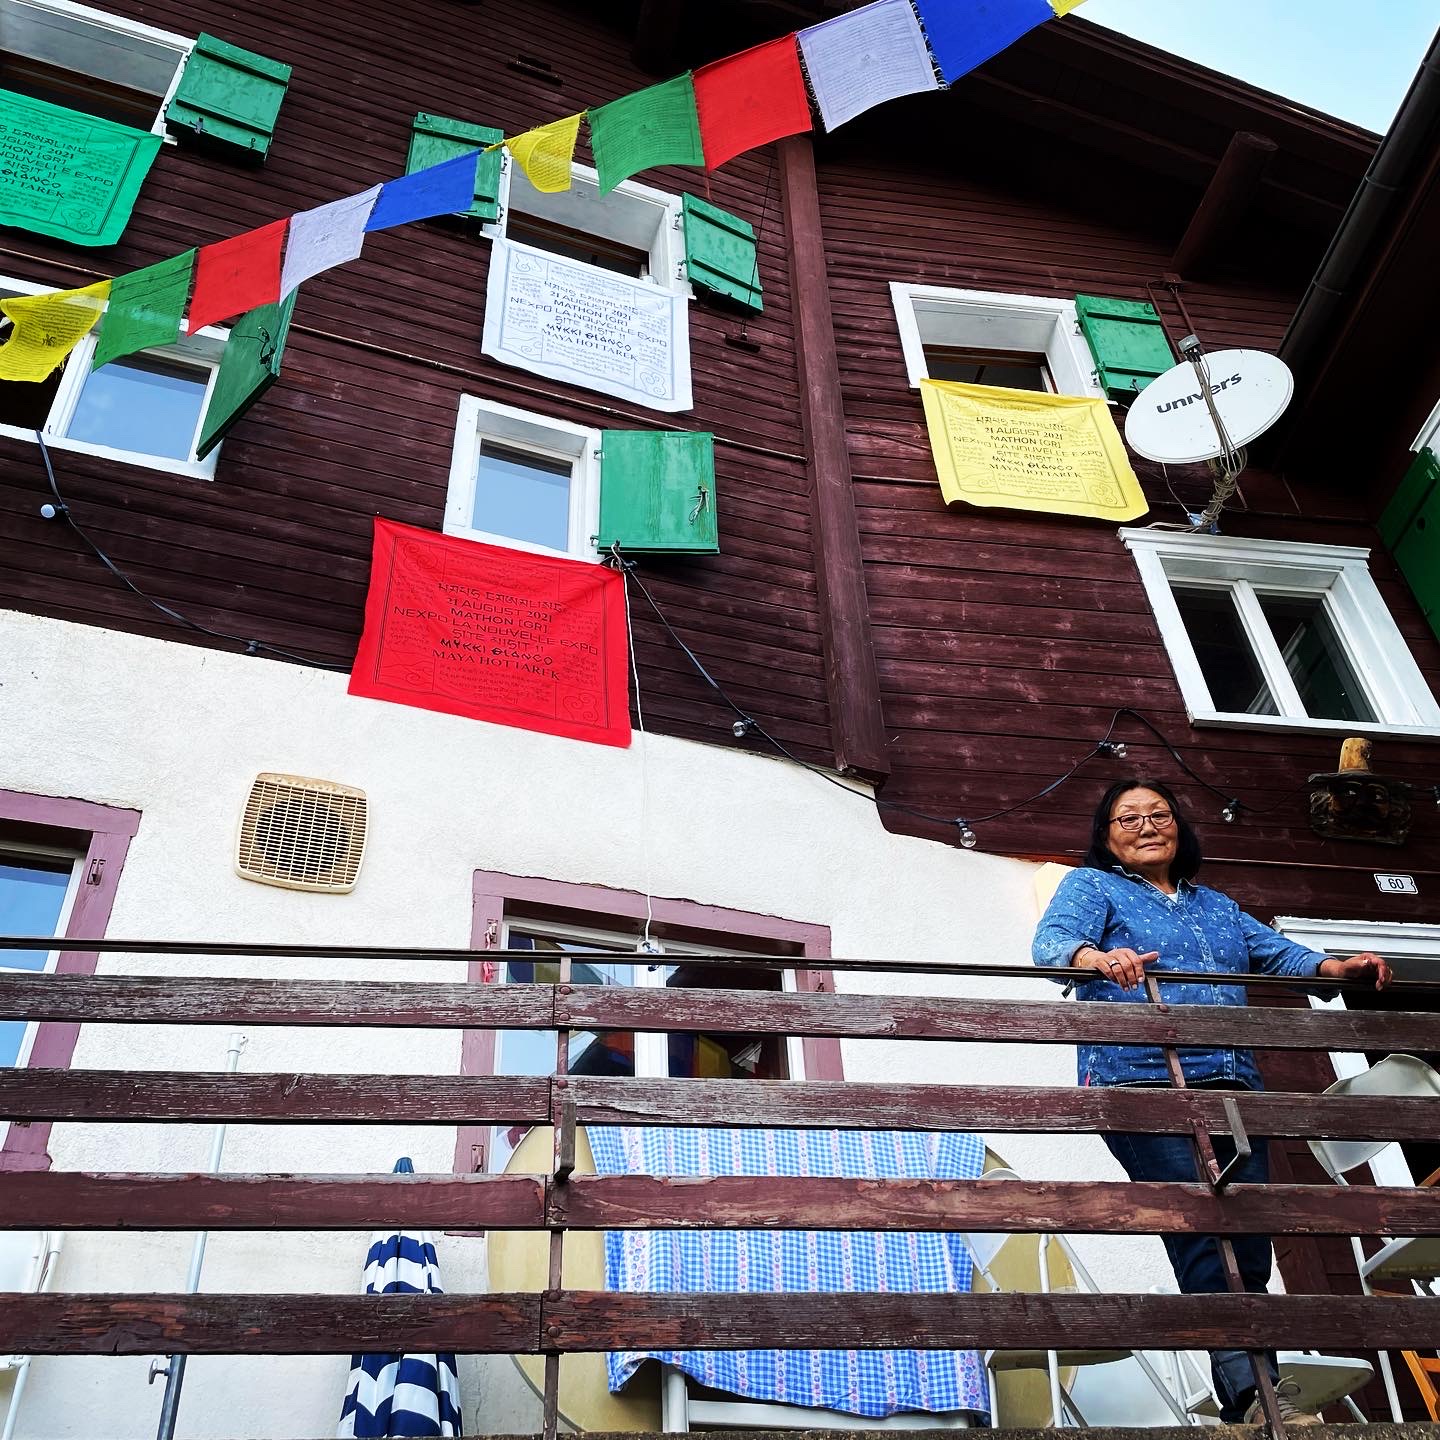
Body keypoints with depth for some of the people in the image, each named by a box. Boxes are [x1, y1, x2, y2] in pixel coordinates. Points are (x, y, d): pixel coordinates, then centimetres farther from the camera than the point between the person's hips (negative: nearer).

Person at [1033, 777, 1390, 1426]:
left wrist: (1337, 966, -1)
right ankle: (1250, 1390, -13)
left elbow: (1277, 951, 18)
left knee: (1249, 1240, 2)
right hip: (1141, 1078, -6)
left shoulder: (1216, 905, 29)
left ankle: (1255, 1397, 11)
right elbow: (1052, 941, -8)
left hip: (1231, 1083, 6)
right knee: (1201, 1231, -15)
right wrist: (1100, 958, -29)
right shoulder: (1090, 886, 11)